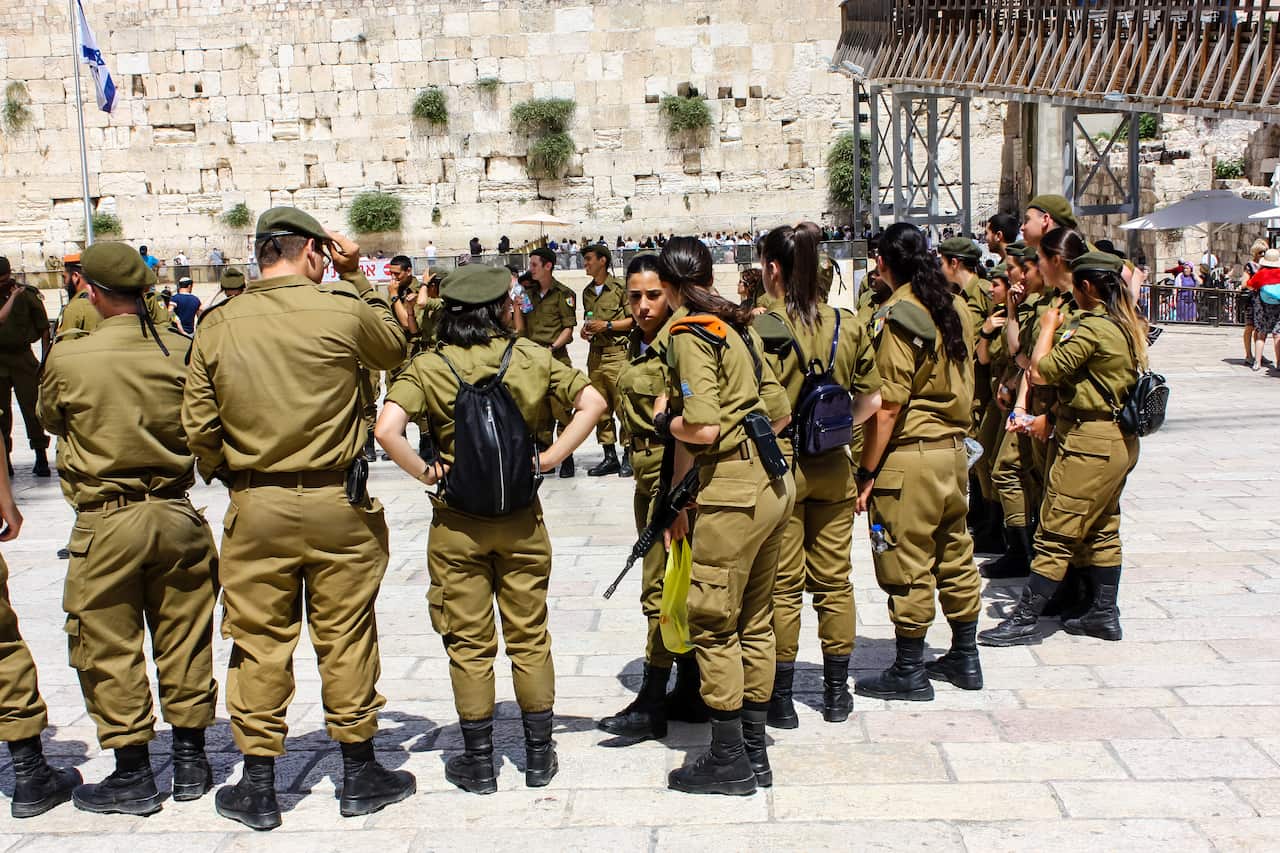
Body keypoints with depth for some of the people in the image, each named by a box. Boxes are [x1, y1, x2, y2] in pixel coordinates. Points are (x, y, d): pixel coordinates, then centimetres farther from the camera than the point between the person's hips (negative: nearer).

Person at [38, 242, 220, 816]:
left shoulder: (67, 359, -11)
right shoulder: (183, 351, -6)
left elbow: (50, 421, 8)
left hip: (106, 524, -3)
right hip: (176, 515, 3)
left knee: (109, 649, 9)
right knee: (184, 640, 13)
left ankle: (133, 775, 16)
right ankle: (190, 763, 24)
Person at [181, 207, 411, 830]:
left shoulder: (217, 326, -2)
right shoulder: (344, 311, -9)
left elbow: (198, 426, 1)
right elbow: (394, 348, 12)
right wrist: (356, 278, 14)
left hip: (255, 508, 2)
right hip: (337, 504, -1)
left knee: (259, 642, 10)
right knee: (346, 638, 10)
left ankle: (258, 788, 19)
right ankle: (359, 776, 22)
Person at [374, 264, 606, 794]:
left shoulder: (429, 366, -8)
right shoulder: (530, 358, -2)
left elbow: (387, 429, -21)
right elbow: (592, 402, -5)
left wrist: (424, 472, -8)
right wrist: (548, 458, -4)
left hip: (457, 523, -1)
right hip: (521, 518, 1)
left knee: (469, 644, 10)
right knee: (529, 637, 14)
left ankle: (479, 763, 19)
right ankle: (539, 756, 23)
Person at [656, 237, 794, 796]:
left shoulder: (690, 334, -10)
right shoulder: (736, 327, 14)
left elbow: (702, 428, -21)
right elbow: (780, 412, 16)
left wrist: (664, 419, 2)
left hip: (733, 490, -9)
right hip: (774, 481, 9)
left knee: (712, 623, 2)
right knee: (754, 621, 15)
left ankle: (728, 758, 9)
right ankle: (755, 751, 24)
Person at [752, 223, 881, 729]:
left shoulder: (758, 330, -14)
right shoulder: (848, 326, 0)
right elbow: (871, 400, 5)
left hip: (777, 464, -4)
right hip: (833, 468, 4)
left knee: (783, 585, 6)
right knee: (834, 579, 13)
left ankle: (781, 697, 15)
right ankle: (837, 692, 24)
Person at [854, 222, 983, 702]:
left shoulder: (896, 317, -15)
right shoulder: (955, 309, 8)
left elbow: (887, 407, -18)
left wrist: (867, 473, -13)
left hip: (910, 454, -8)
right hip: (953, 448, 8)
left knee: (907, 566, 1)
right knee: (955, 555, 16)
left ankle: (909, 672, 11)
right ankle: (964, 659, 28)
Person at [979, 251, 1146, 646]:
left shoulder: (1091, 328, -19)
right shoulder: (1129, 325, 10)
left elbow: (1042, 371, -19)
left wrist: (1048, 327, -6)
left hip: (1088, 441, -10)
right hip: (1120, 439, 10)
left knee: (1056, 533, -5)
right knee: (1102, 530, 17)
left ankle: (1025, 620, 0)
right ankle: (1104, 614, 24)